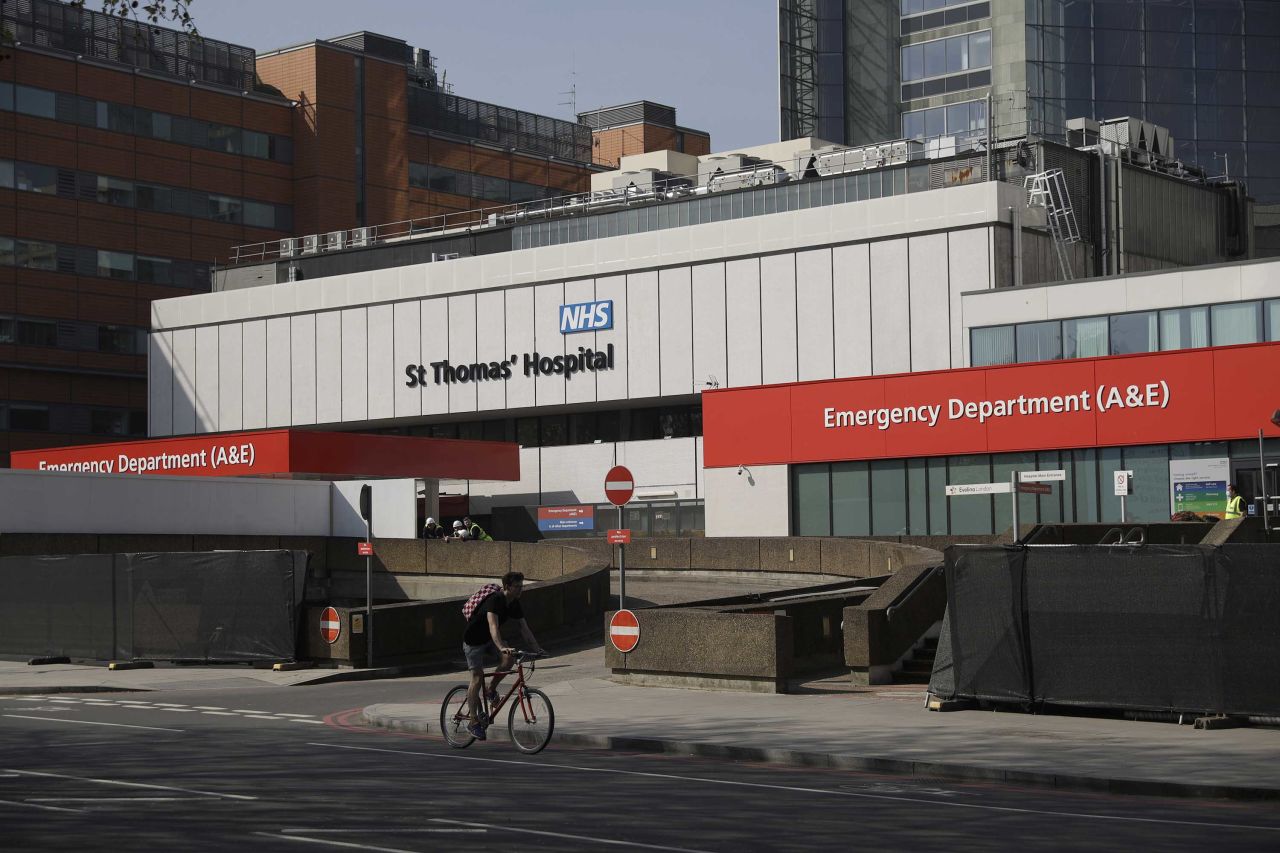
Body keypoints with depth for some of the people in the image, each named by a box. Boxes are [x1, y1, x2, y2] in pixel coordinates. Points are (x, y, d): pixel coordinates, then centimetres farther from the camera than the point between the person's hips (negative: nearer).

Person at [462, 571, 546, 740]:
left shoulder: (514, 604, -5)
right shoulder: (495, 600, -29)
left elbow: (523, 627, -2)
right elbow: (493, 626, -42)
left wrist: (536, 648, -14)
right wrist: (501, 647, -56)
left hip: (490, 639, 7)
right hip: (474, 640, -7)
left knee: (510, 658, -19)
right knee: (477, 678, -8)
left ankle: (492, 690, 4)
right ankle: (474, 722, 0)